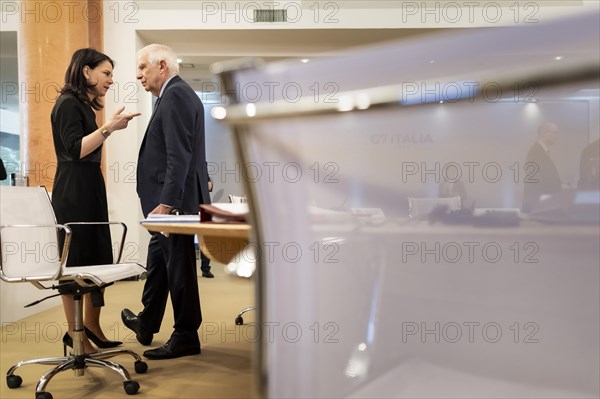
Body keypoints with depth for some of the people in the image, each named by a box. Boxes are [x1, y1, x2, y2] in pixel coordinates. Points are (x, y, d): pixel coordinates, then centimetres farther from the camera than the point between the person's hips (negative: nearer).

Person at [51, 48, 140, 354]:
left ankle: (91, 326, 17)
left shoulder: (83, 105, 18)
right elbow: (75, 150, -18)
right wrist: (109, 127, -20)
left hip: (90, 191, 9)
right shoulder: (68, 103, -9)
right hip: (73, 193, -9)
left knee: (99, 259, 7)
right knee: (77, 262, -3)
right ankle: (74, 333, 8)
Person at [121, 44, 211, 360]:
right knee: (158, 260, 20)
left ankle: (186, 337, 14)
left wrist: (167, 202, -26)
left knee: (179, 266, 0)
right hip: (169, 198, 11)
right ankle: (146, 324, 37)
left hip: (174, 199, -11)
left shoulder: (176, 95, -14)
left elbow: (179, 156, -23)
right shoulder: (176, 94, 18)